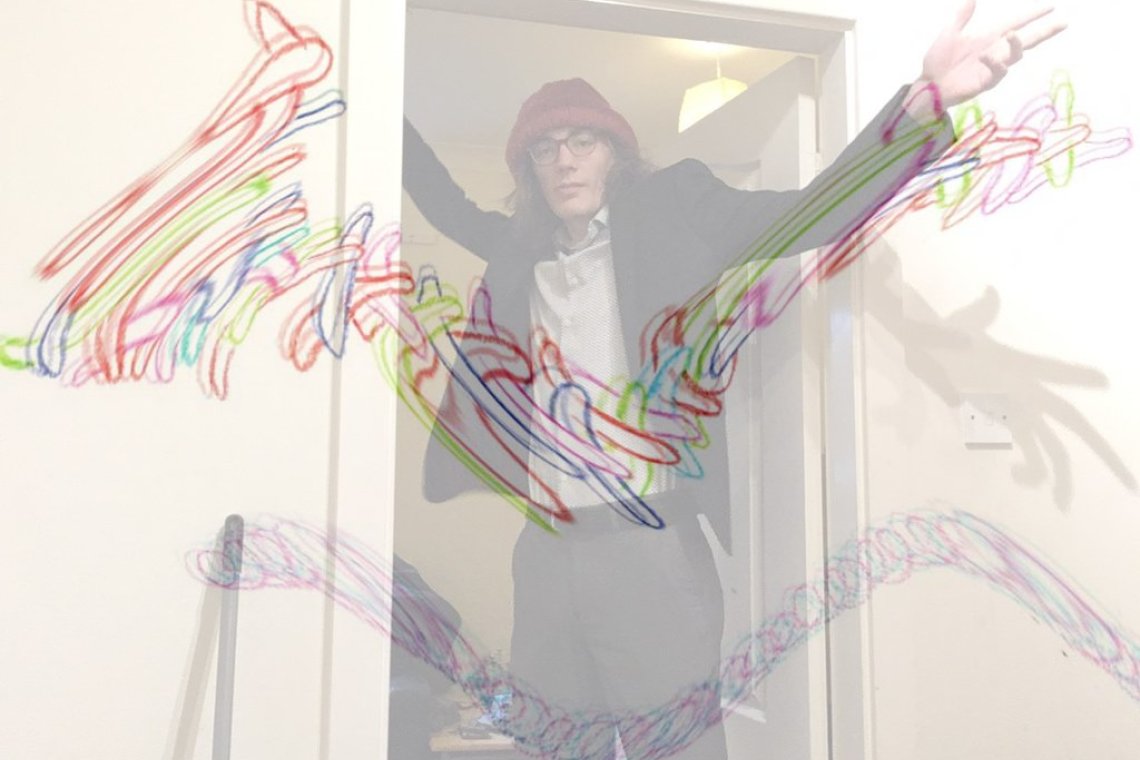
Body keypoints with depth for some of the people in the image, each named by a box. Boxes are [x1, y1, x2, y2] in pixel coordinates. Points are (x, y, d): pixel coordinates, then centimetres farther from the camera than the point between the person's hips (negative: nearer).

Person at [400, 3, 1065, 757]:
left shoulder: (671, 209, 3)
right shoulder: (521, 248, 14)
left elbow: (812, 213, -6)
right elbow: (447, 203, 30)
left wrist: (925, 101, -20)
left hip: (648, 550, -4)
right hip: (546, 554, 5)